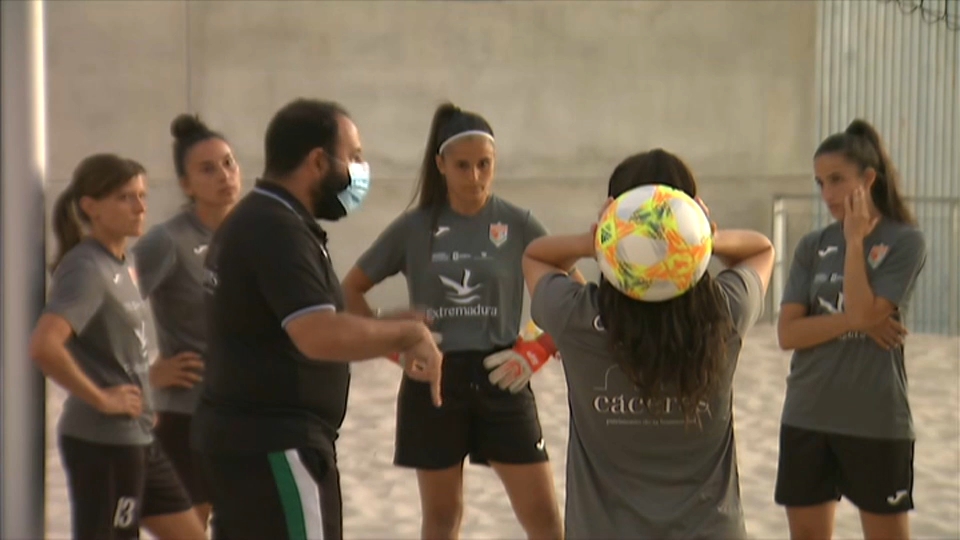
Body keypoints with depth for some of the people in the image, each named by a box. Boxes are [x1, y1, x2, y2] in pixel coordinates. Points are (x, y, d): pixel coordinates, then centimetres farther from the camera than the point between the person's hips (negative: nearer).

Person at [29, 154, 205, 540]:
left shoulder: (122, 265, 10)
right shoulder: (86, 268, -16)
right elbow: (43, 347, -32)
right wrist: (101, 399, -23)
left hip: (140, 439, 9)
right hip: (101, 442, -9)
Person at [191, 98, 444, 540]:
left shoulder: (253, 221, 14)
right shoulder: (277, 231, -19)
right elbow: (321, 336, -31)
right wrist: (411, 332, -19)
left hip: (241, 435, 11)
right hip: (273, 445, -11)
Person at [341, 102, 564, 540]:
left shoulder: (517, 225, -3)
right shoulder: (414, 228, -1)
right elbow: (351, 288, 7)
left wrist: (538, 351, -10)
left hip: (499, 379, -1)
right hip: (433, 380, 1)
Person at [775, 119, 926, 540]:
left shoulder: (904, 242, -5)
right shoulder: (812, 247, 5)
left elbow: (865, 311, -17)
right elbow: (787, 333, -3)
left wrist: (856, 240, -12)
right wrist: (854, 321, -14)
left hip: (876, 421, -4)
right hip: (806, 418, 4)